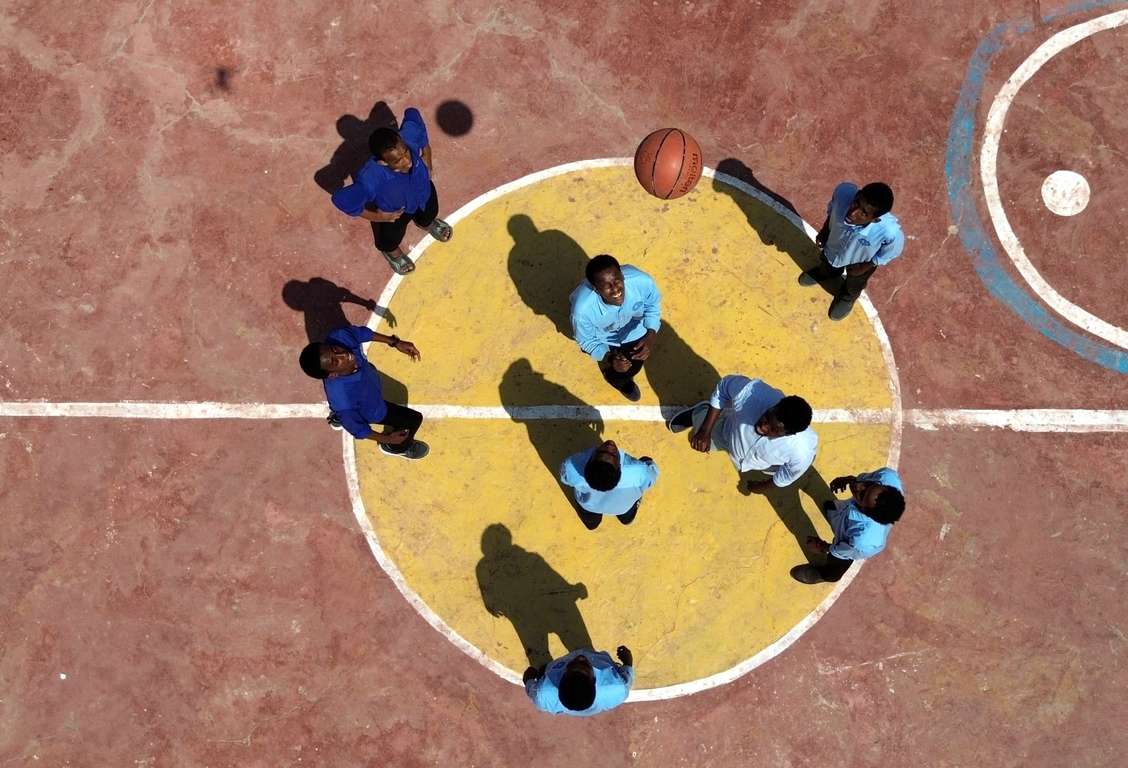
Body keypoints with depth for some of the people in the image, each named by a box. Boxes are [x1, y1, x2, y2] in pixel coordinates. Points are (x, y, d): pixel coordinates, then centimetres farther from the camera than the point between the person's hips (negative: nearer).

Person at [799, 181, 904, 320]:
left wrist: (865, 267, -11)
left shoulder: (890, 232, -47)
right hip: (833, 247, 1)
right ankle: (827, 273, 74)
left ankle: (848, 297, 70)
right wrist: (824, 230, -3)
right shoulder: (844, 191, -41)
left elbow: (891, 252, -21)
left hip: (861, 262, -1)